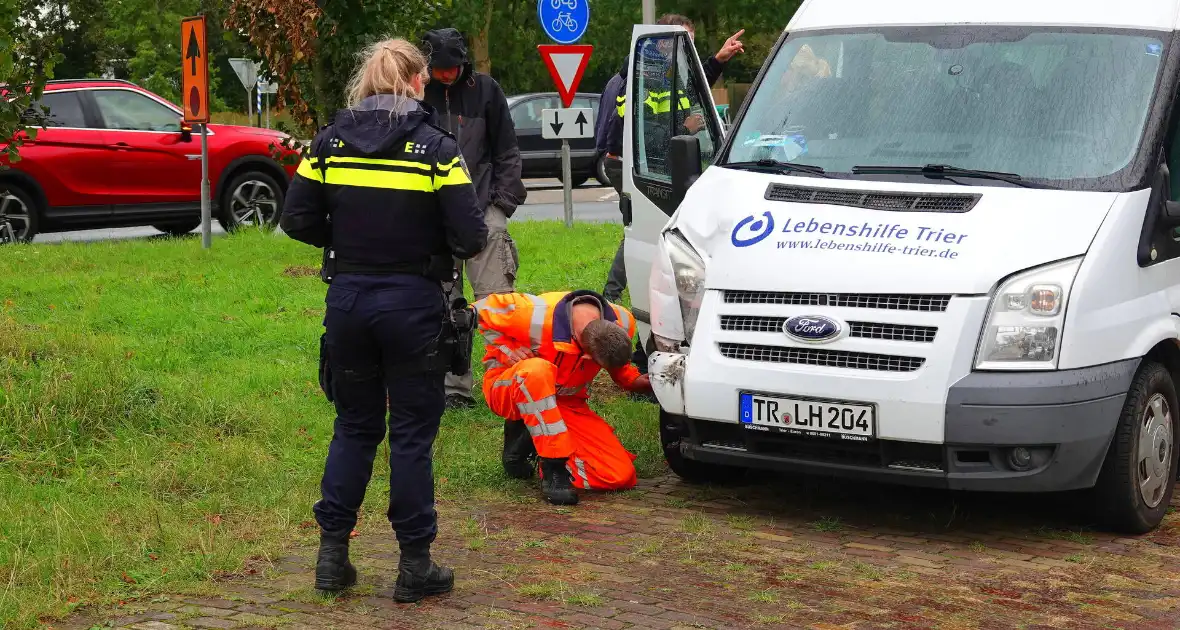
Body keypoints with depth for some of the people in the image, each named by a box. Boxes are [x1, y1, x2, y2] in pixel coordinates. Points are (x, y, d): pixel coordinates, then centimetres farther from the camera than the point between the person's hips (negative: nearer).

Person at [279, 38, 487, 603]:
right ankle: (415, 565, 13)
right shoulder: (435, 147, -9)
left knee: (354, 425, 17)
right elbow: (470, 237, -13)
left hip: (348, 299, 3)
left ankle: (332, 554, 17)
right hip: (412, 303, -3)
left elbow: (296, 220, 0)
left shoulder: (331, 141, 1)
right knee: (412, 431, 7)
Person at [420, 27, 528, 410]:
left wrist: (505, 201, 0)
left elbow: (507, 151, 8)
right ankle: (454, 386, 13)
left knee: (497, 299, -4)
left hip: (483, 210, -1)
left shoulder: (485, 90, 2)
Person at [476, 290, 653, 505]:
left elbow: (620, 369, 6)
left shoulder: (622, 322, -14)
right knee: (537, 370, -44)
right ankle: (553, 469, -33)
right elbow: (482, 310, -13)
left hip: (566, 402, 5)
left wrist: (645, 383, -13)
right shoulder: (537, 315, -30)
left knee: (622, 476, -13)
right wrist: (508, 352, -21)